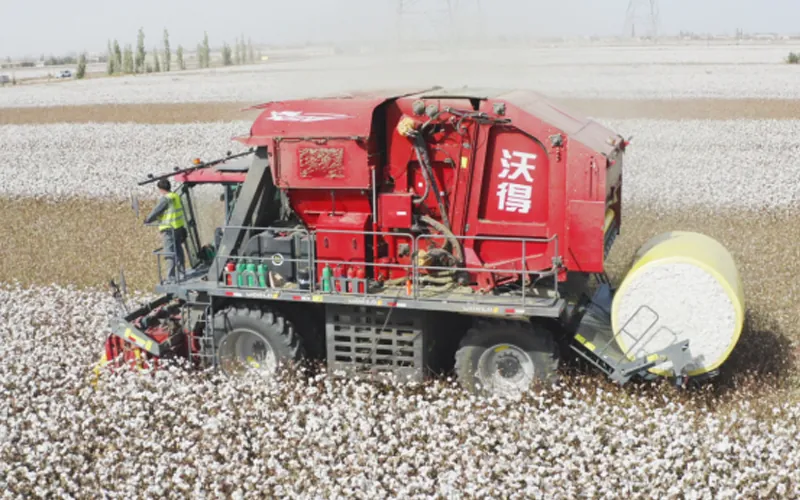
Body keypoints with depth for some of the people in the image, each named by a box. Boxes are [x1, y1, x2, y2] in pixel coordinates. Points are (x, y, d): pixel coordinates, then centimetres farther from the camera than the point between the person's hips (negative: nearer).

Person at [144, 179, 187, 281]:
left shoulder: (166, 198, -15)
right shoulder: (176, 196, 9)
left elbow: (156, 211, -11)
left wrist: (147, 220, 6)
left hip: (169, 229, -8)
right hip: (179, 227, 8)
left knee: (170, 252, -5)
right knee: (178, 250, 18)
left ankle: (172, 275, -5)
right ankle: (181, 271, 27)